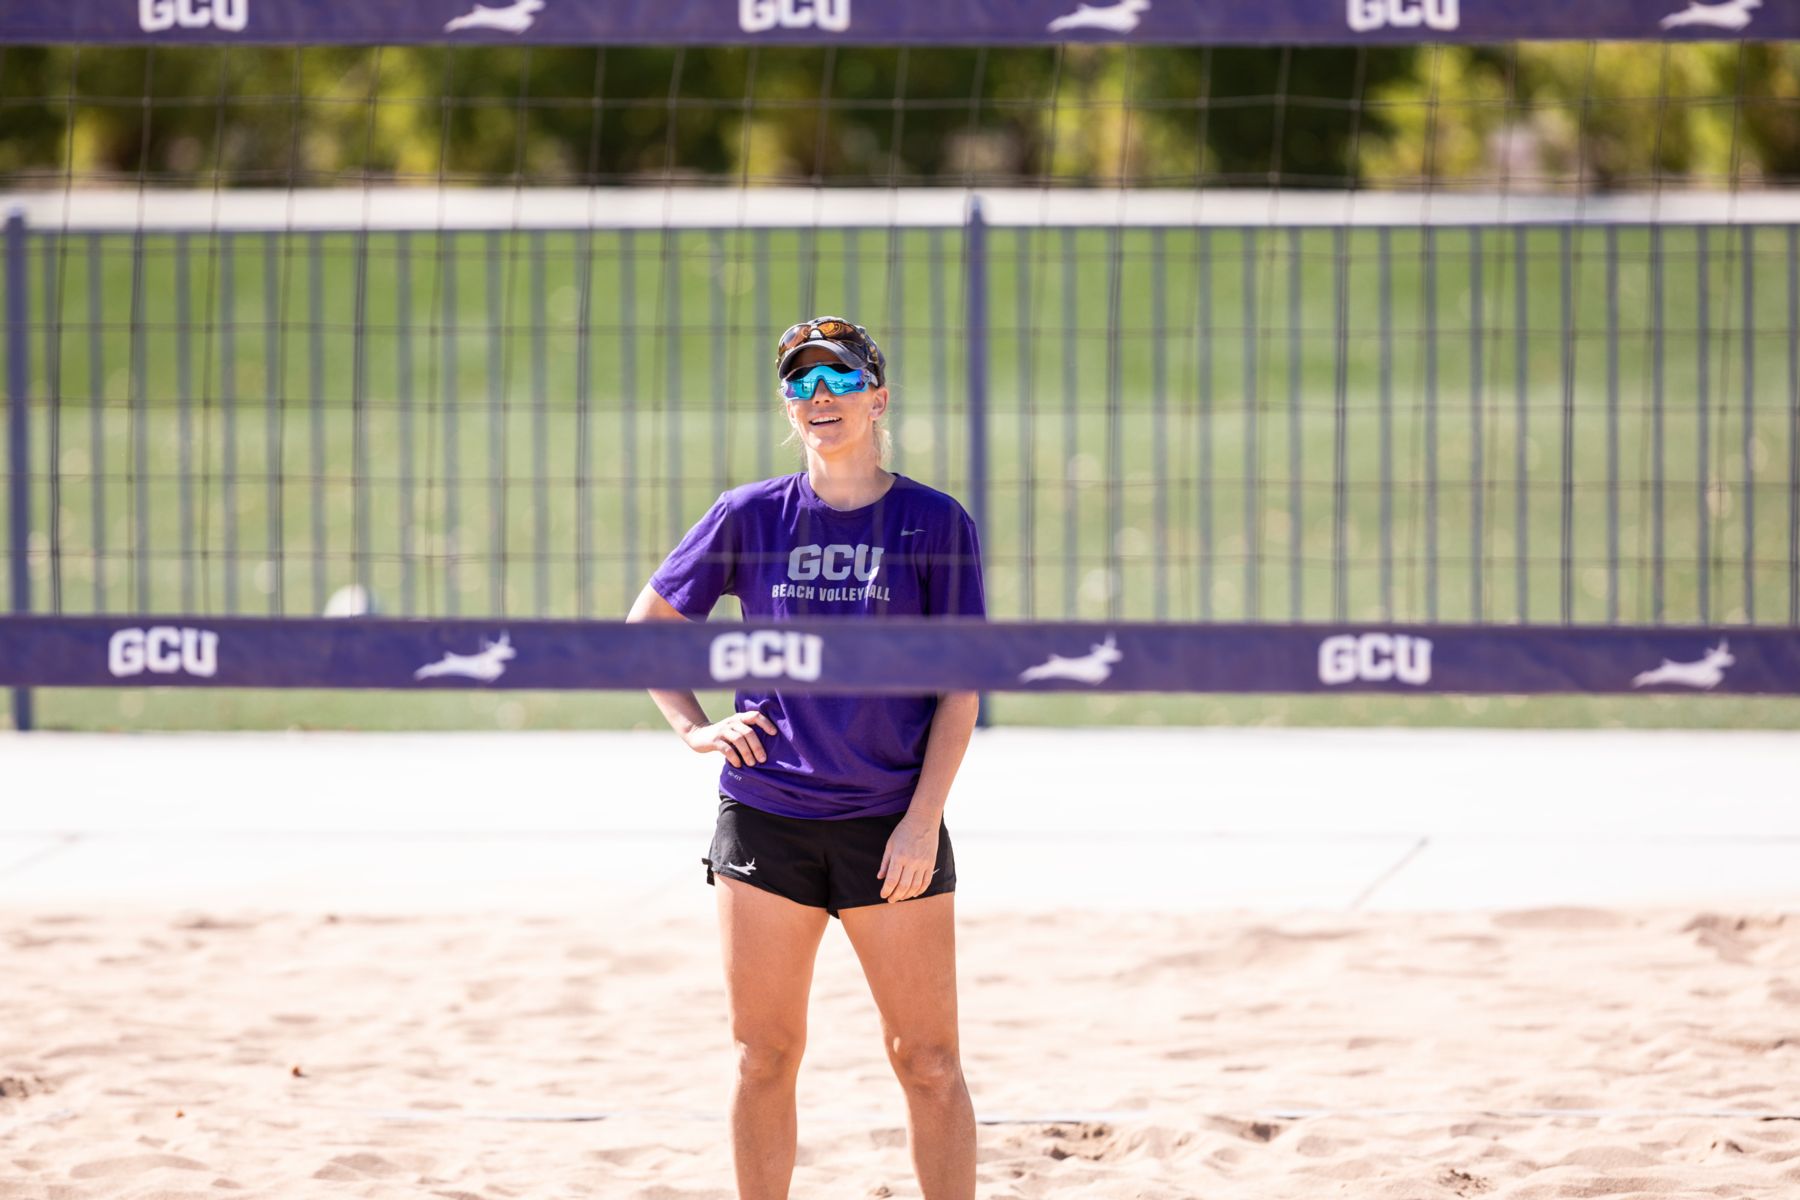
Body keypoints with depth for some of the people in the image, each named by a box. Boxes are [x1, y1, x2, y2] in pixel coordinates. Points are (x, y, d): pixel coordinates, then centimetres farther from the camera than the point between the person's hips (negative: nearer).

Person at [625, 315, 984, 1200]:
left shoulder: (935, 523, 0)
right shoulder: (750, 517, 4)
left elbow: (960, 685, -1)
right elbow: (644, 627, 15)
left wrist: (923, 821, -10)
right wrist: (695, 728, 0)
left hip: (892, 823, -2)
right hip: (765, 818, 2)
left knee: (928, 1061, -1)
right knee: (764, 1056, 5)